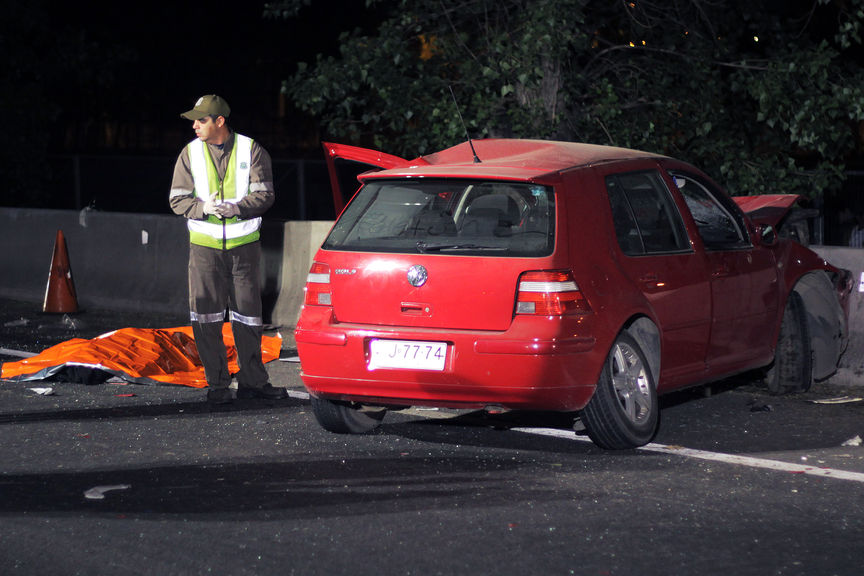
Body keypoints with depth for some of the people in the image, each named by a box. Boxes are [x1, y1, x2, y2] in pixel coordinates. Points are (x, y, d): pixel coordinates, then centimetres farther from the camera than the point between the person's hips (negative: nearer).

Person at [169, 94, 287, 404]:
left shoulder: (251, 150, -2)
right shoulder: (190, 154, 4)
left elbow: (264, 194, -5)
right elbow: (178, 200, 3)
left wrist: (235, 208, -22)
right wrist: (204, 207, -17)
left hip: (244, 244, -1)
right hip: (204, 245, 1)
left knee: (248, 314, 4)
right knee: (206, 316, -1)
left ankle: (252, 380, 14)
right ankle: (217, 384, 7)